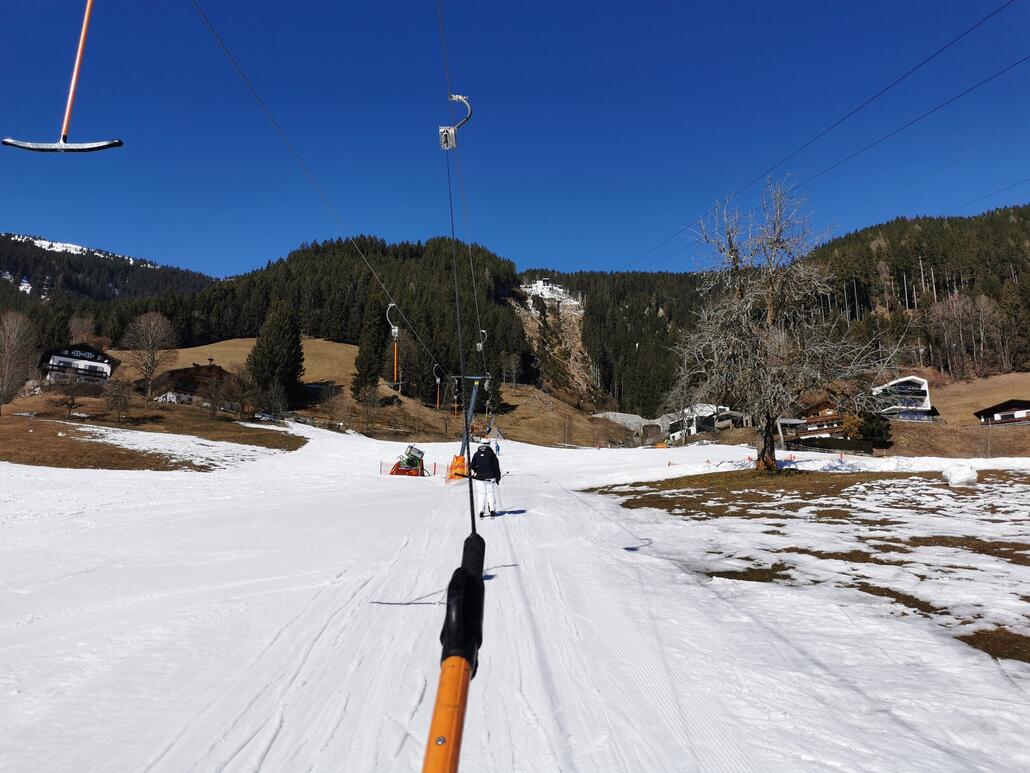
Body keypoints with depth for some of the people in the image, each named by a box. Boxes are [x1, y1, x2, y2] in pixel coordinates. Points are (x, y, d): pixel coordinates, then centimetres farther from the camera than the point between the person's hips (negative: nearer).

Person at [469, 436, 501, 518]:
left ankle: (481, 512, 3)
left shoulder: (476, 454, 2)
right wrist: (498, 477, 5)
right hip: (490, 477, -1)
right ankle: (492, 510, 3)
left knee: (482, 494, 7)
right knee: (491, 494, 7)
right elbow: (496, 466, -1)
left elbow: (472, 466, 6)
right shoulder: (491, 454, -3)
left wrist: (473, 474, 21)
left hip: (479, 477, 2)